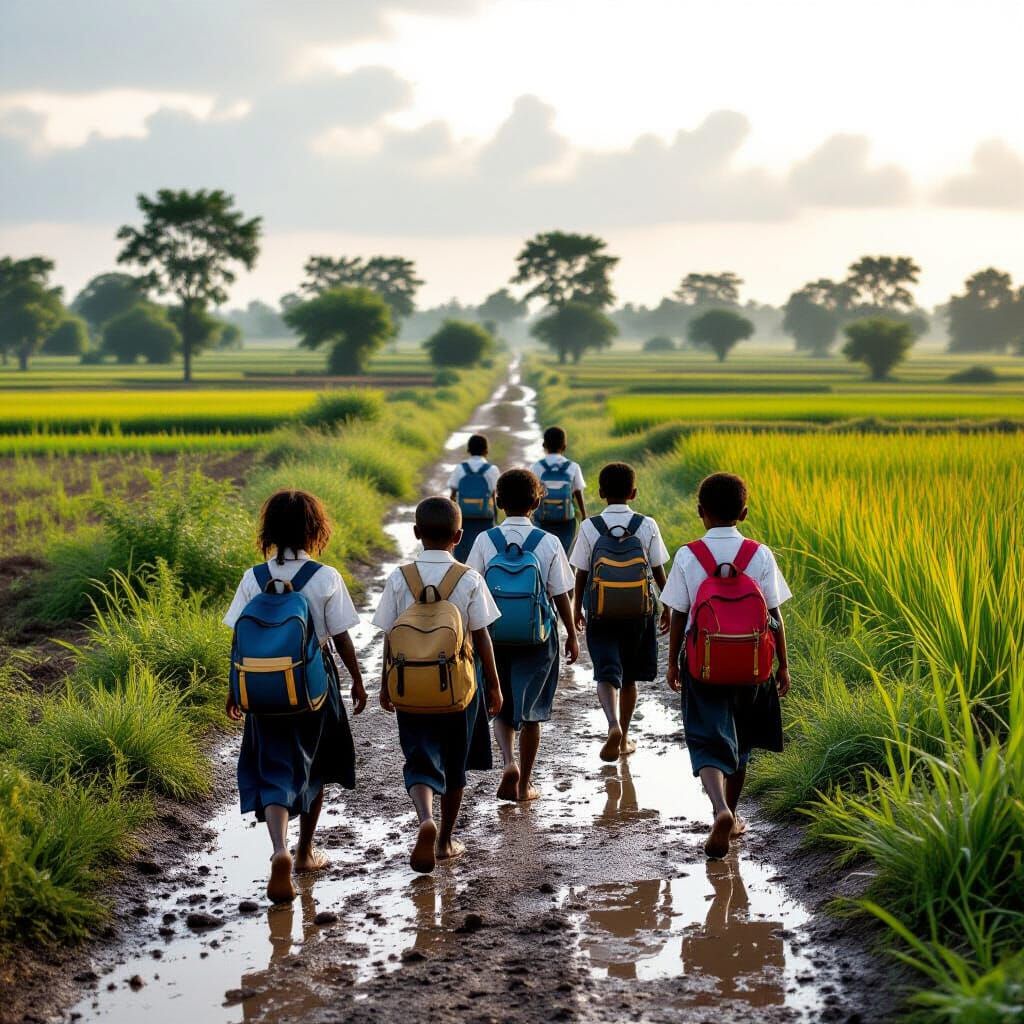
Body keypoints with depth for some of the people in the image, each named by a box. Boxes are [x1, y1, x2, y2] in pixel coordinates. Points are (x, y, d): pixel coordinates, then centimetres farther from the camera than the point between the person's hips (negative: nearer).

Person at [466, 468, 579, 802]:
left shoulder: (485, 540, -6)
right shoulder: (549, 543, -8)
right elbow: (561, 595, -3)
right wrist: (572, 636, 10)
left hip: (495, 635, 1)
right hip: (539, 637, 0)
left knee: (501, 709, 16)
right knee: (531, 712, 12)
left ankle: (509, 762, -8)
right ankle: (525, 784, 17)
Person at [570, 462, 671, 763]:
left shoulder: (589, 527, -7)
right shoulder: (647, 526, -5)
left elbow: (581, 573, -2)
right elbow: (659, 571, 0)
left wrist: (577, 609, 11)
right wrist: (667, 607, 13)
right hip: (638, 611, 1)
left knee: (607, 674, -3)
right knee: (629, 678, 15)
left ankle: (614, 724, -31)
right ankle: (624, 739, 25)